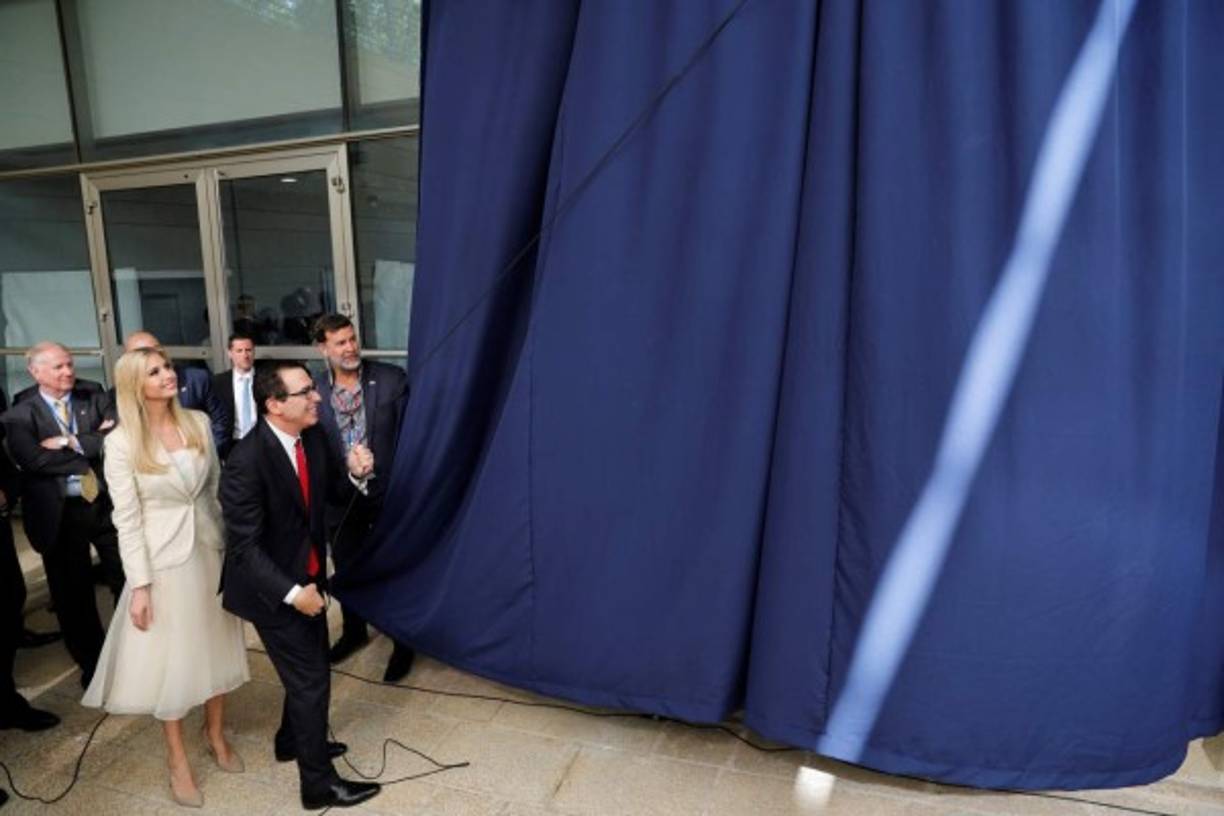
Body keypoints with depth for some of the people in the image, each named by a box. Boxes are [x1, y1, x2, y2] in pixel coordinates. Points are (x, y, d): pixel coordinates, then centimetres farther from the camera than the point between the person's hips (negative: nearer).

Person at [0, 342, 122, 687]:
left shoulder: (96, 400, 1)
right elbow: (35, 461, -17)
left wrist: (70, 442, -17)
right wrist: (92, 446, -15)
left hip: (107, 504, 1)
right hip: (59, 514, -1)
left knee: (128, 583, 11)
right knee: (72, 594, 13)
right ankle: (92, 663, 32)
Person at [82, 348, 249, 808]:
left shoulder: (199, 423, -3)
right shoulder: (121, 443, -14)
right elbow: (127, 520, -12)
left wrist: (230, 543, 10)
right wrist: (139, 586, -12)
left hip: (209, 549, 4)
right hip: (163, 558, -4)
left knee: (216, 646, 17)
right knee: (170, 658, 10)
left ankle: (215, 735, 39)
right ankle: (177, 758, 30)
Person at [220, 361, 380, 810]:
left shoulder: (313, 436, -7)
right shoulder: (246, 461, -28)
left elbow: (330, 487, 7)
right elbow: (244, 544, -25)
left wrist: (355, 473, -15)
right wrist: (292, 592, -25)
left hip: (308, 574, 7)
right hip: (272, 587, -7)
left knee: (312, 667, 22)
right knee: (311, 679, 3)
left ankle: (293, 740, 48)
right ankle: (319, 782, 21)